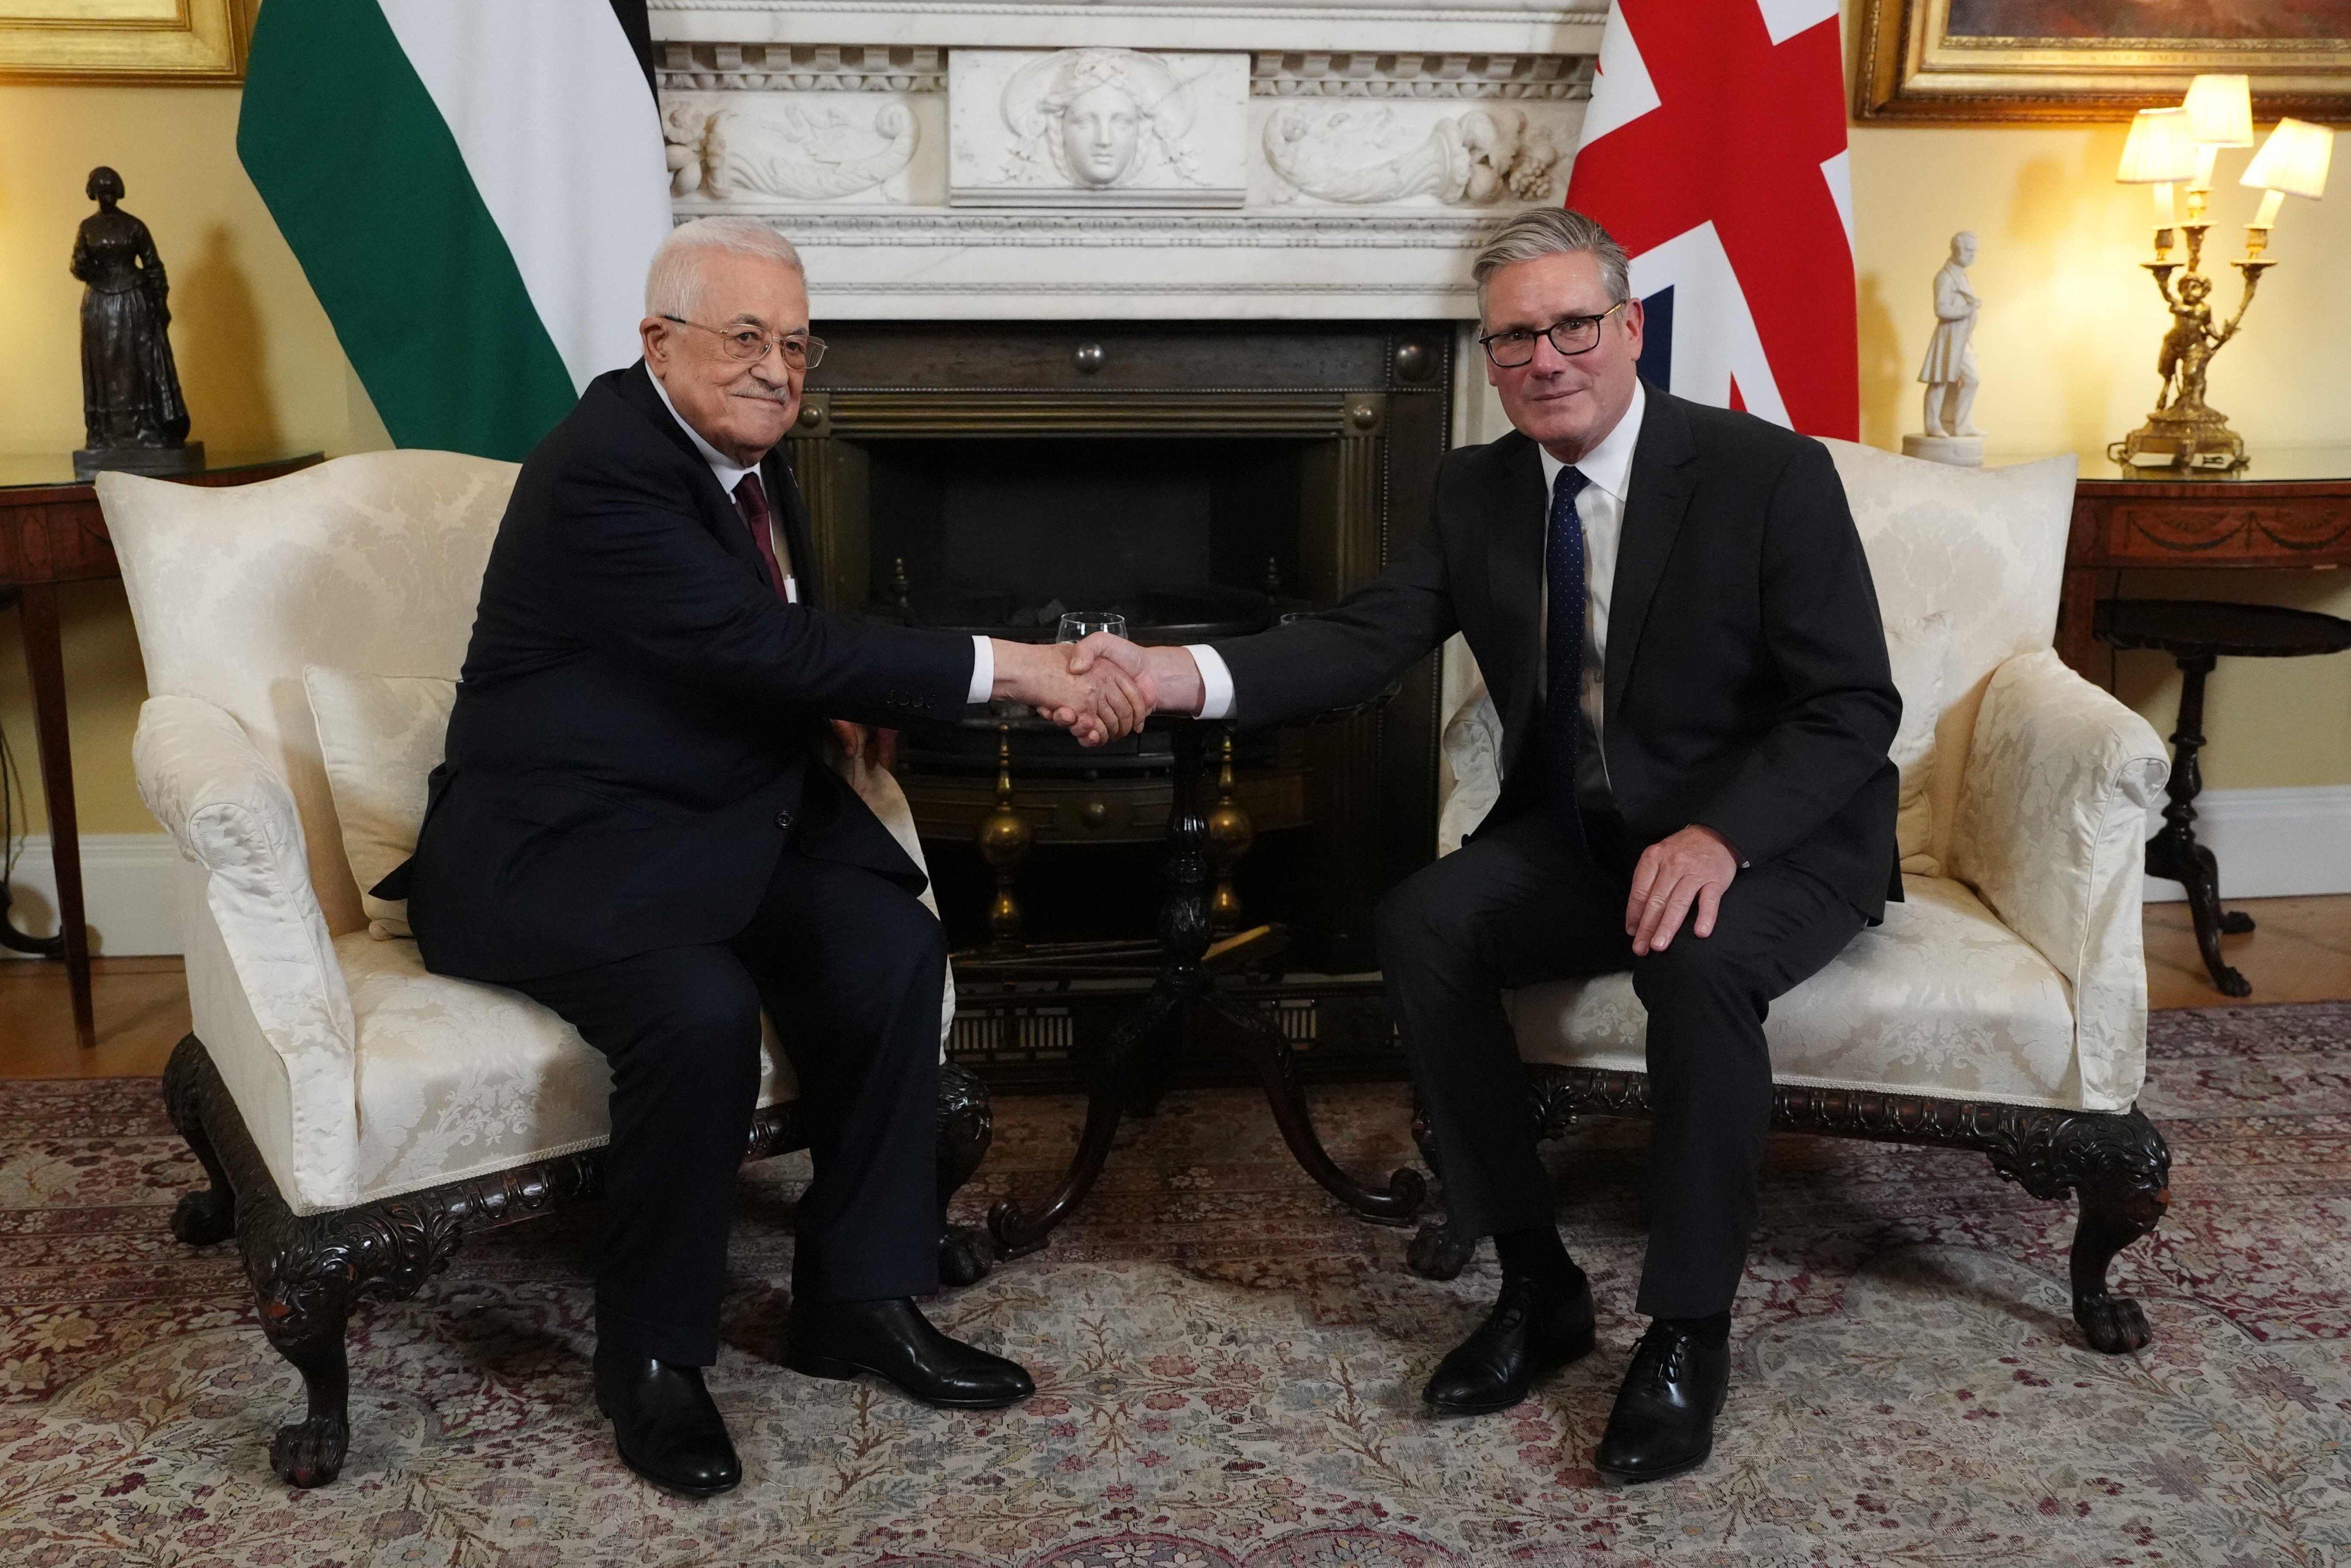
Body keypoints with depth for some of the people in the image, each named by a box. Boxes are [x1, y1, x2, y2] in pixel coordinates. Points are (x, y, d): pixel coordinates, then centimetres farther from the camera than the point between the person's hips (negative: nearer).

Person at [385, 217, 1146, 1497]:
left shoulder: (746, 452, 8)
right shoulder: (603, 468, -19)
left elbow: (787, 642, 21)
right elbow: (763, 646, -29)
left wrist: (834, 697, -4)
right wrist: (1009, 667, -29)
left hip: (709, 826, 8)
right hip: (551, 846, -8)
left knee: (891, 942, -14)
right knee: (701, 1008, -32)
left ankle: (858, 1298, 0)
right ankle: (651, 1356, -9)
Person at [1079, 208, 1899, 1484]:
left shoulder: (1769, 475, -12)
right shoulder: (1479, 490, 3)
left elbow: (1853, 706, -14)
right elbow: (1366, 638, -10)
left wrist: (1720, 836, -31)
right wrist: (1178, 676, -28)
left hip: (1772, 841, -4)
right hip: (1578, 835, 5)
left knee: (1698, 960, -36)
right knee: (1420, 925, -21)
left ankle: (1687, 1331, -16)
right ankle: (1536, 1285, -6)